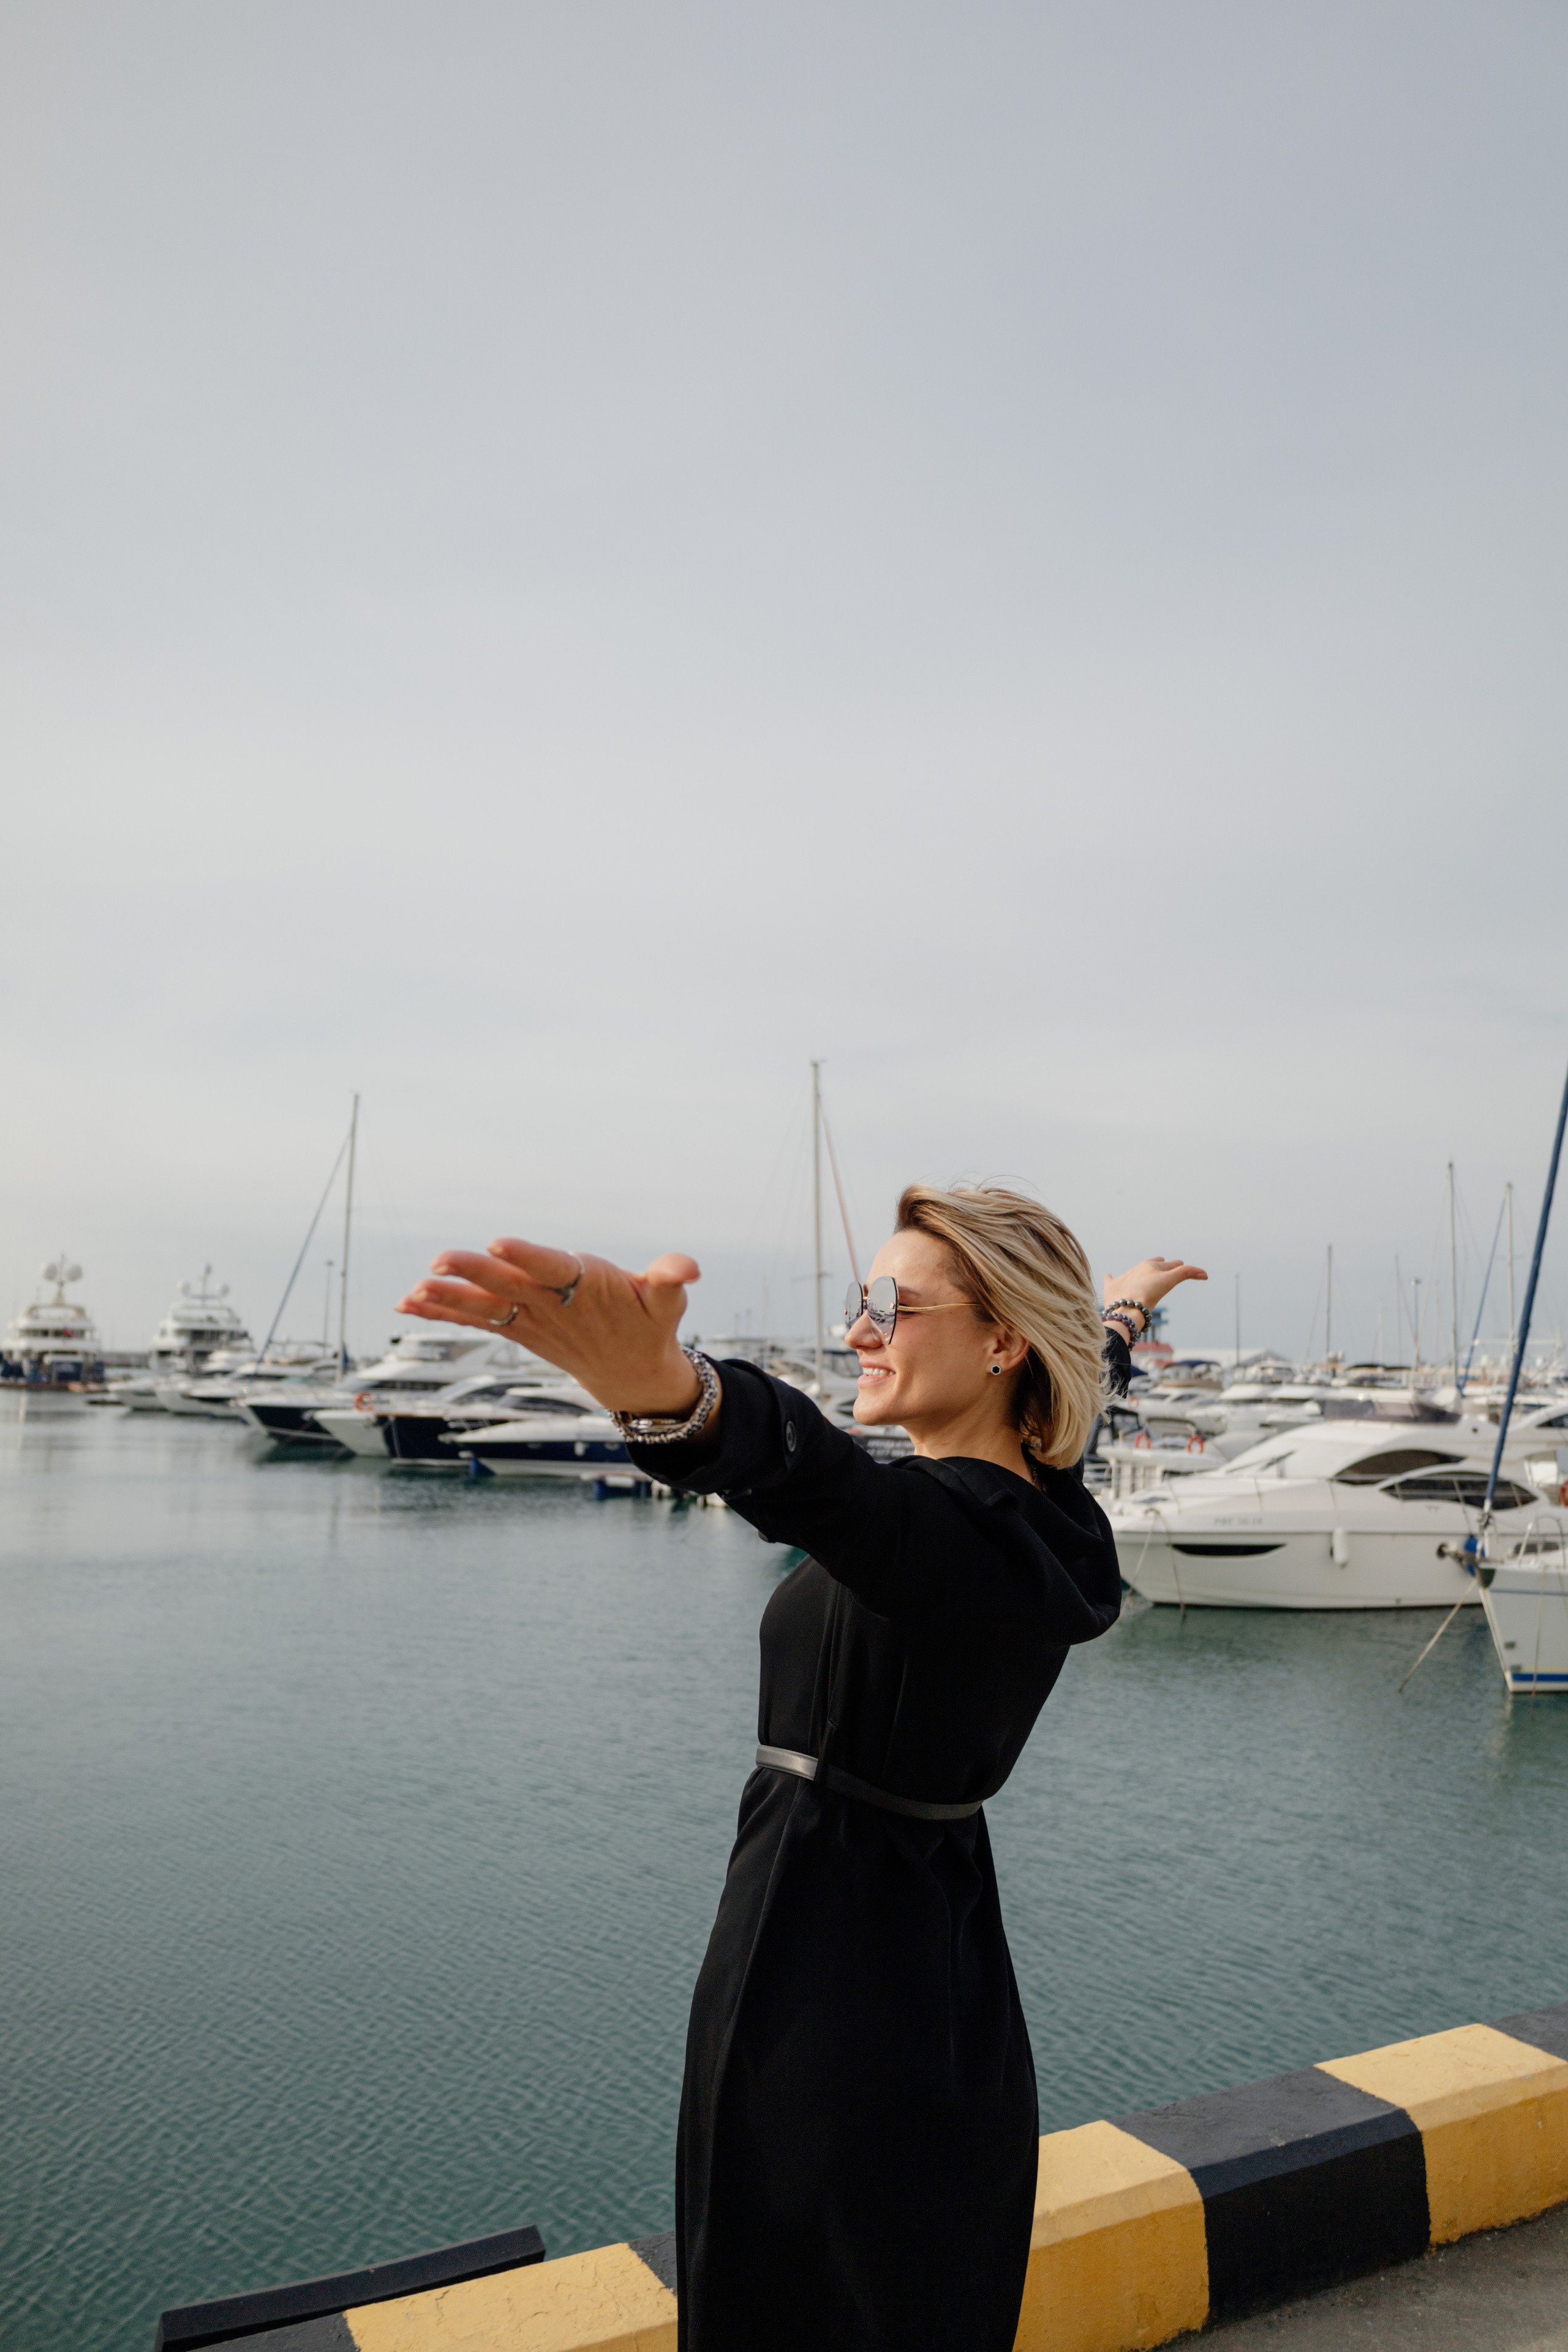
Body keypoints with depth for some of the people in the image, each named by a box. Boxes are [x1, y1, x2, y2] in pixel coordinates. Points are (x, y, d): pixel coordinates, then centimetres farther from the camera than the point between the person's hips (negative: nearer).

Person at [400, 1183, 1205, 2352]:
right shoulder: (1049, 1513, 2)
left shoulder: (949, 1528, -26)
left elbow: (807, 1474, -49)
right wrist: (1122, 1311, 44)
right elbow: (1074, 1389, 23)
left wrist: (656, 1383, -68)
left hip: (820, 2019, -9)